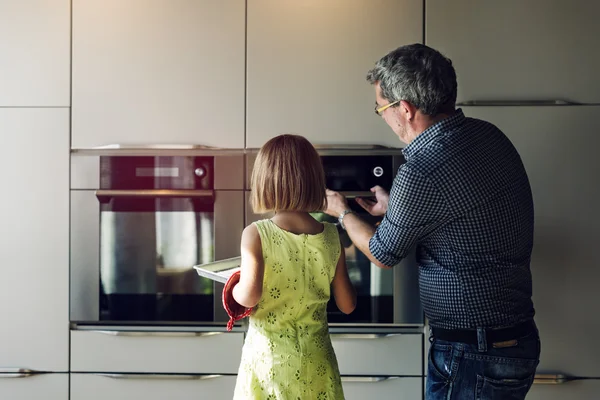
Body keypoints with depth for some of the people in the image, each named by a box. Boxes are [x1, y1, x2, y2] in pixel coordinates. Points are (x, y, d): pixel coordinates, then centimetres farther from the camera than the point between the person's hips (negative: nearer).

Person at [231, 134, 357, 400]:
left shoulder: (256, 235, -13)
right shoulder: (331, 237, -4)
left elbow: (250, 295, -24)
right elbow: (347, 305, 2)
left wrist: (234, 290, -1)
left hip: (270, 358, -2)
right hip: (315, 361, 3)